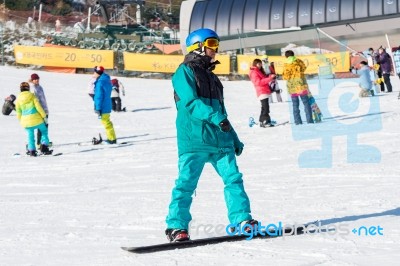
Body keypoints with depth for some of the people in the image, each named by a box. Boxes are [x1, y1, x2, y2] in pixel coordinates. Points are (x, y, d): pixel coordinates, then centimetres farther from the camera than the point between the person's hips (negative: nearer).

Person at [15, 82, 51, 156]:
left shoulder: (18, 99, 3)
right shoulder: (32, 96, -4)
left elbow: (18, 112, 8)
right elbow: (38, 107, -9)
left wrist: (21, 121, 21)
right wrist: (44, 116, 0)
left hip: (26, 121, 3)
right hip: (36, 119, -3)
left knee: (30, 135, 15)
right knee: (44, 131, 13)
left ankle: (32, 150, 14)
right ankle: (44, 147, 4)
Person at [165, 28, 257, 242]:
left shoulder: (211, 76, 25)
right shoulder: (185, 71, 0)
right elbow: (191, 102, -15)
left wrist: (234, 138, 28)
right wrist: (215, 117, -26)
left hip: (220, 140, 7)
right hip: (194, 139, -7)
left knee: (233, 178, 0)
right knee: (186, 182, -7)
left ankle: (242, 220, 4)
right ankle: (176, 227, -2)